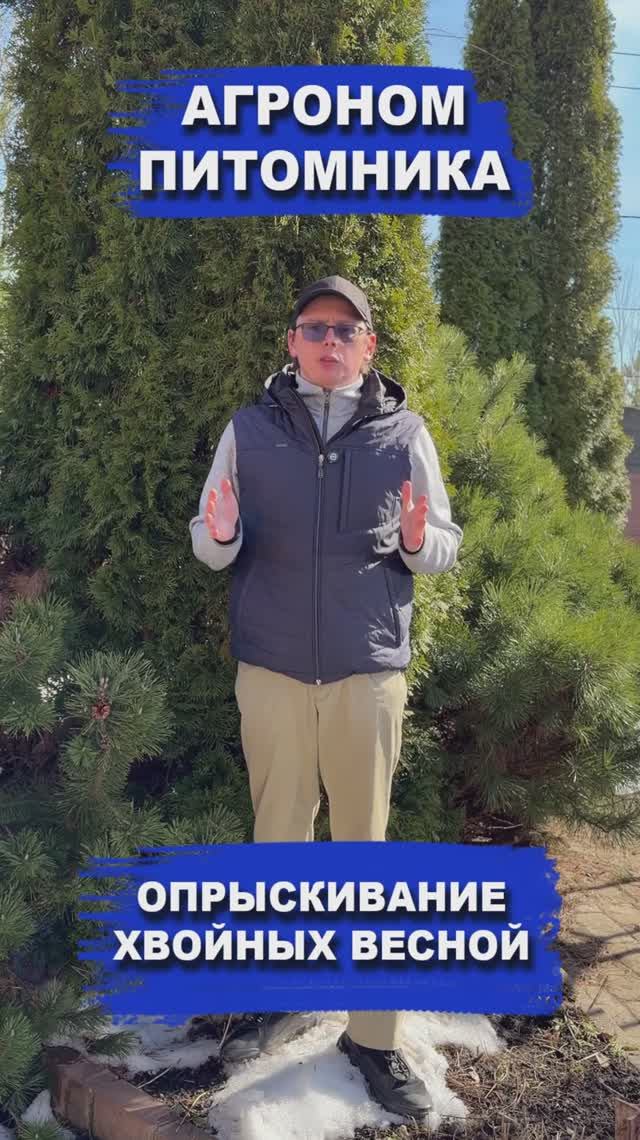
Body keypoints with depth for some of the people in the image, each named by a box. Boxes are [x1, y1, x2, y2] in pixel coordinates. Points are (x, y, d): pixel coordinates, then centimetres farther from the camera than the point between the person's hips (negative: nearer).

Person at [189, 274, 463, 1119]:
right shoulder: (250, 428, 5)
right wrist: (219, 537, -16)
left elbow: (447, 545, 7)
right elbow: (209, 541, 7)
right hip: (271, 670, 1)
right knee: (277, 838, 11)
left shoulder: (404, 432, 4)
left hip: (369, 674, -1)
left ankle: (375, 1035, 17)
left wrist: (417, 541, -15)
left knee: (365, 849, 5)